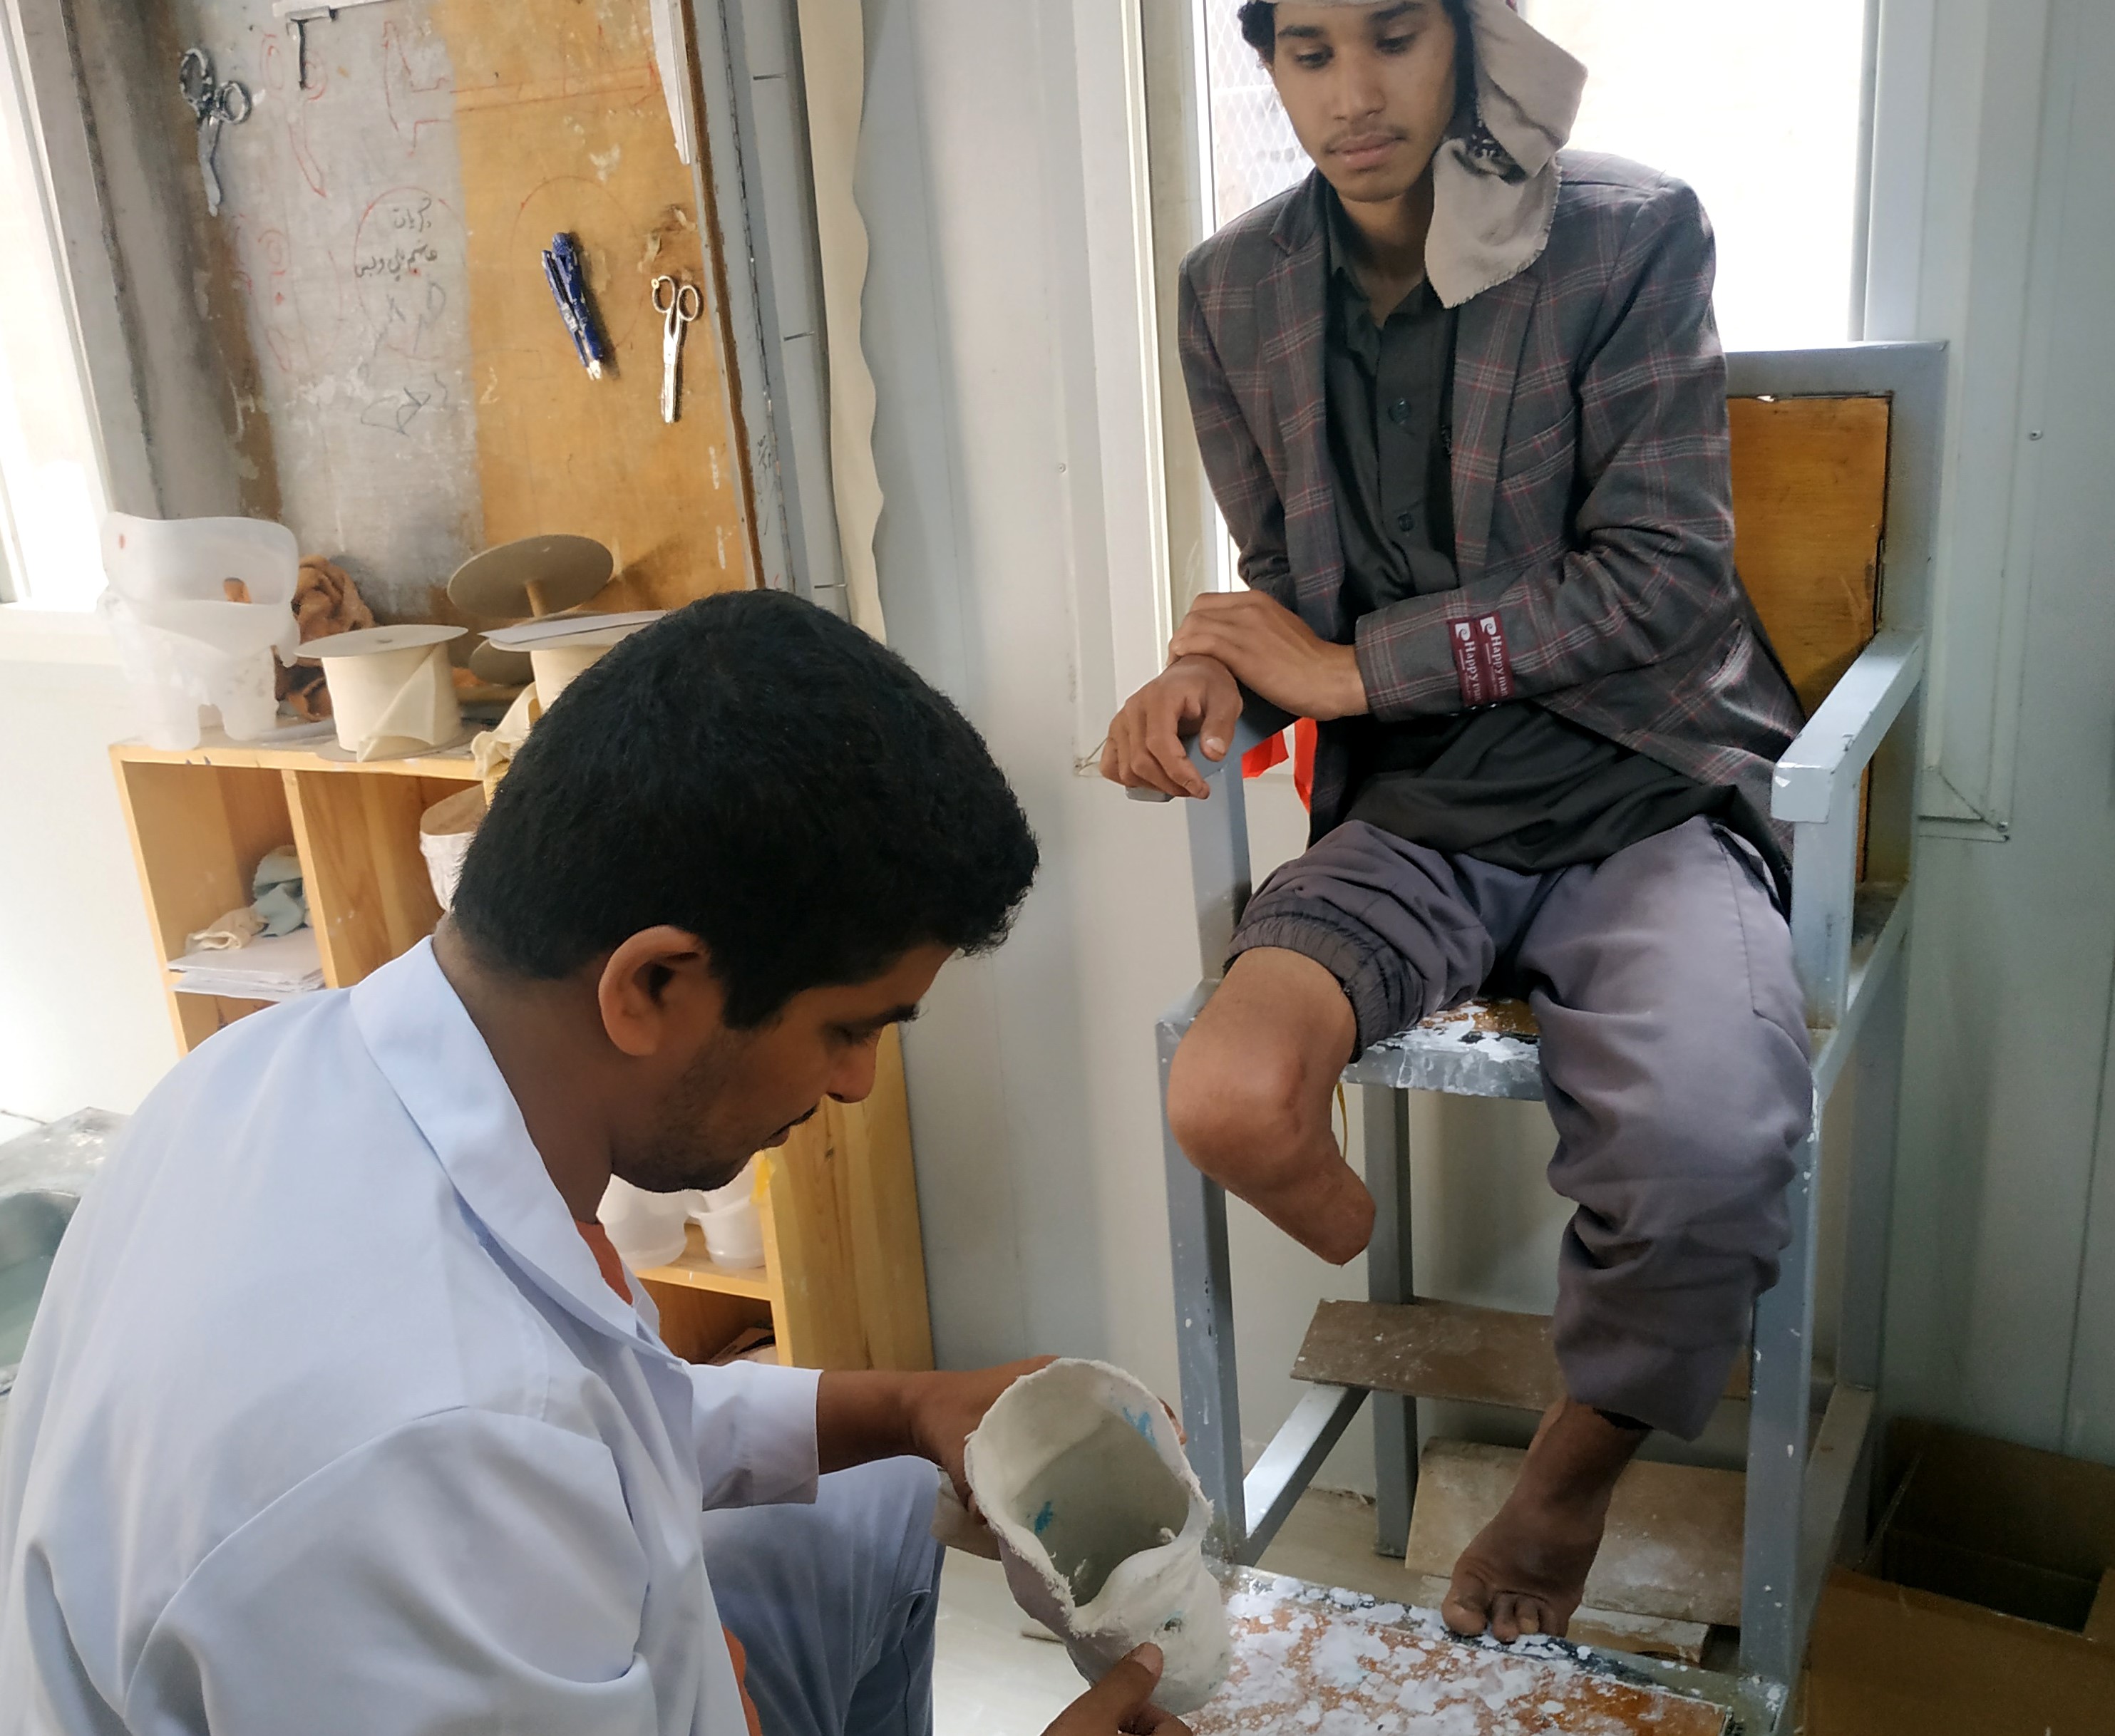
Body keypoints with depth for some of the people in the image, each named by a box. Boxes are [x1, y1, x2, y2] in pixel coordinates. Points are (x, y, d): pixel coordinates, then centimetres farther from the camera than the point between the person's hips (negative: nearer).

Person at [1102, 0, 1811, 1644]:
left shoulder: (1632, 235, -5)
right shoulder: (1233, 289, 7)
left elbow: (1665, 575, -10)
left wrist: (1348, 666, -13)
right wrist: (1214, 670, -10)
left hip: (1643, 790, -2)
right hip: (1418, 813, 3)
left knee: (1709, 1147, -32)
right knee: (1227, 1104, -27)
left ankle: (1568, 1481, 3)